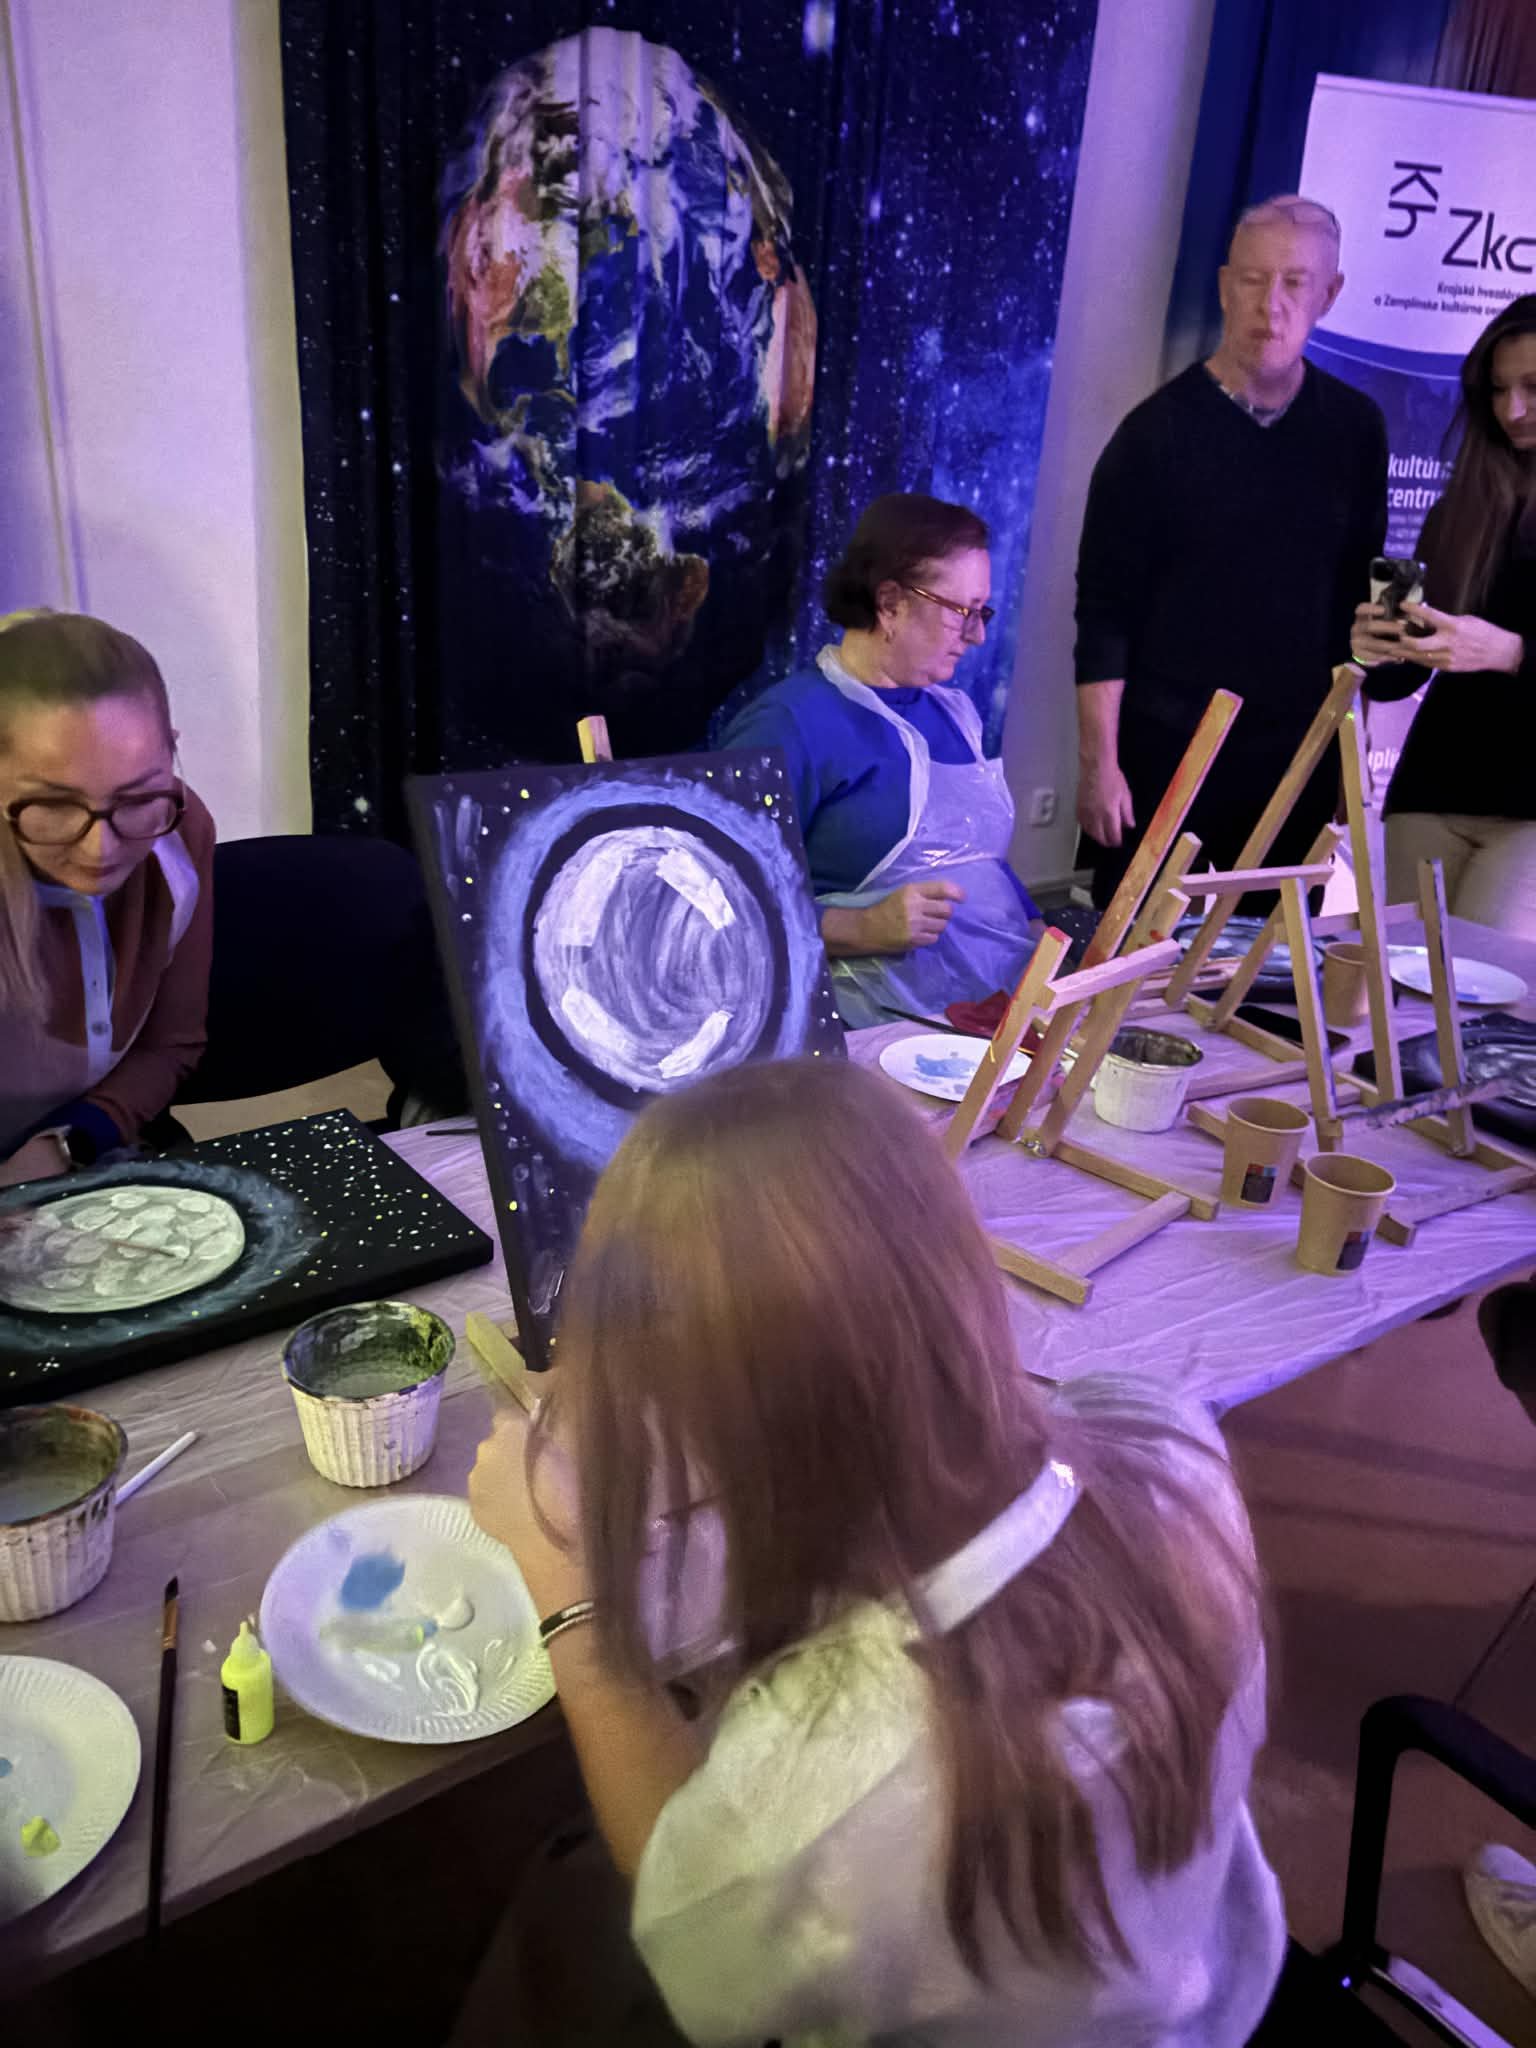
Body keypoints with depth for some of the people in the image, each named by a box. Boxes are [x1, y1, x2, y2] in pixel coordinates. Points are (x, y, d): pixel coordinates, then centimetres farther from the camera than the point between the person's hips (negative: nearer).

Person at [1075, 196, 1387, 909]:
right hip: (1162, 746, -3)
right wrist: (1098, 763, -12)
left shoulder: (1354, 428, 5)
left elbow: (1357, 591, 12)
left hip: (1300, 752, 4)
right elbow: (1103, 611, -8)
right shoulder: (1157, 430, -6)